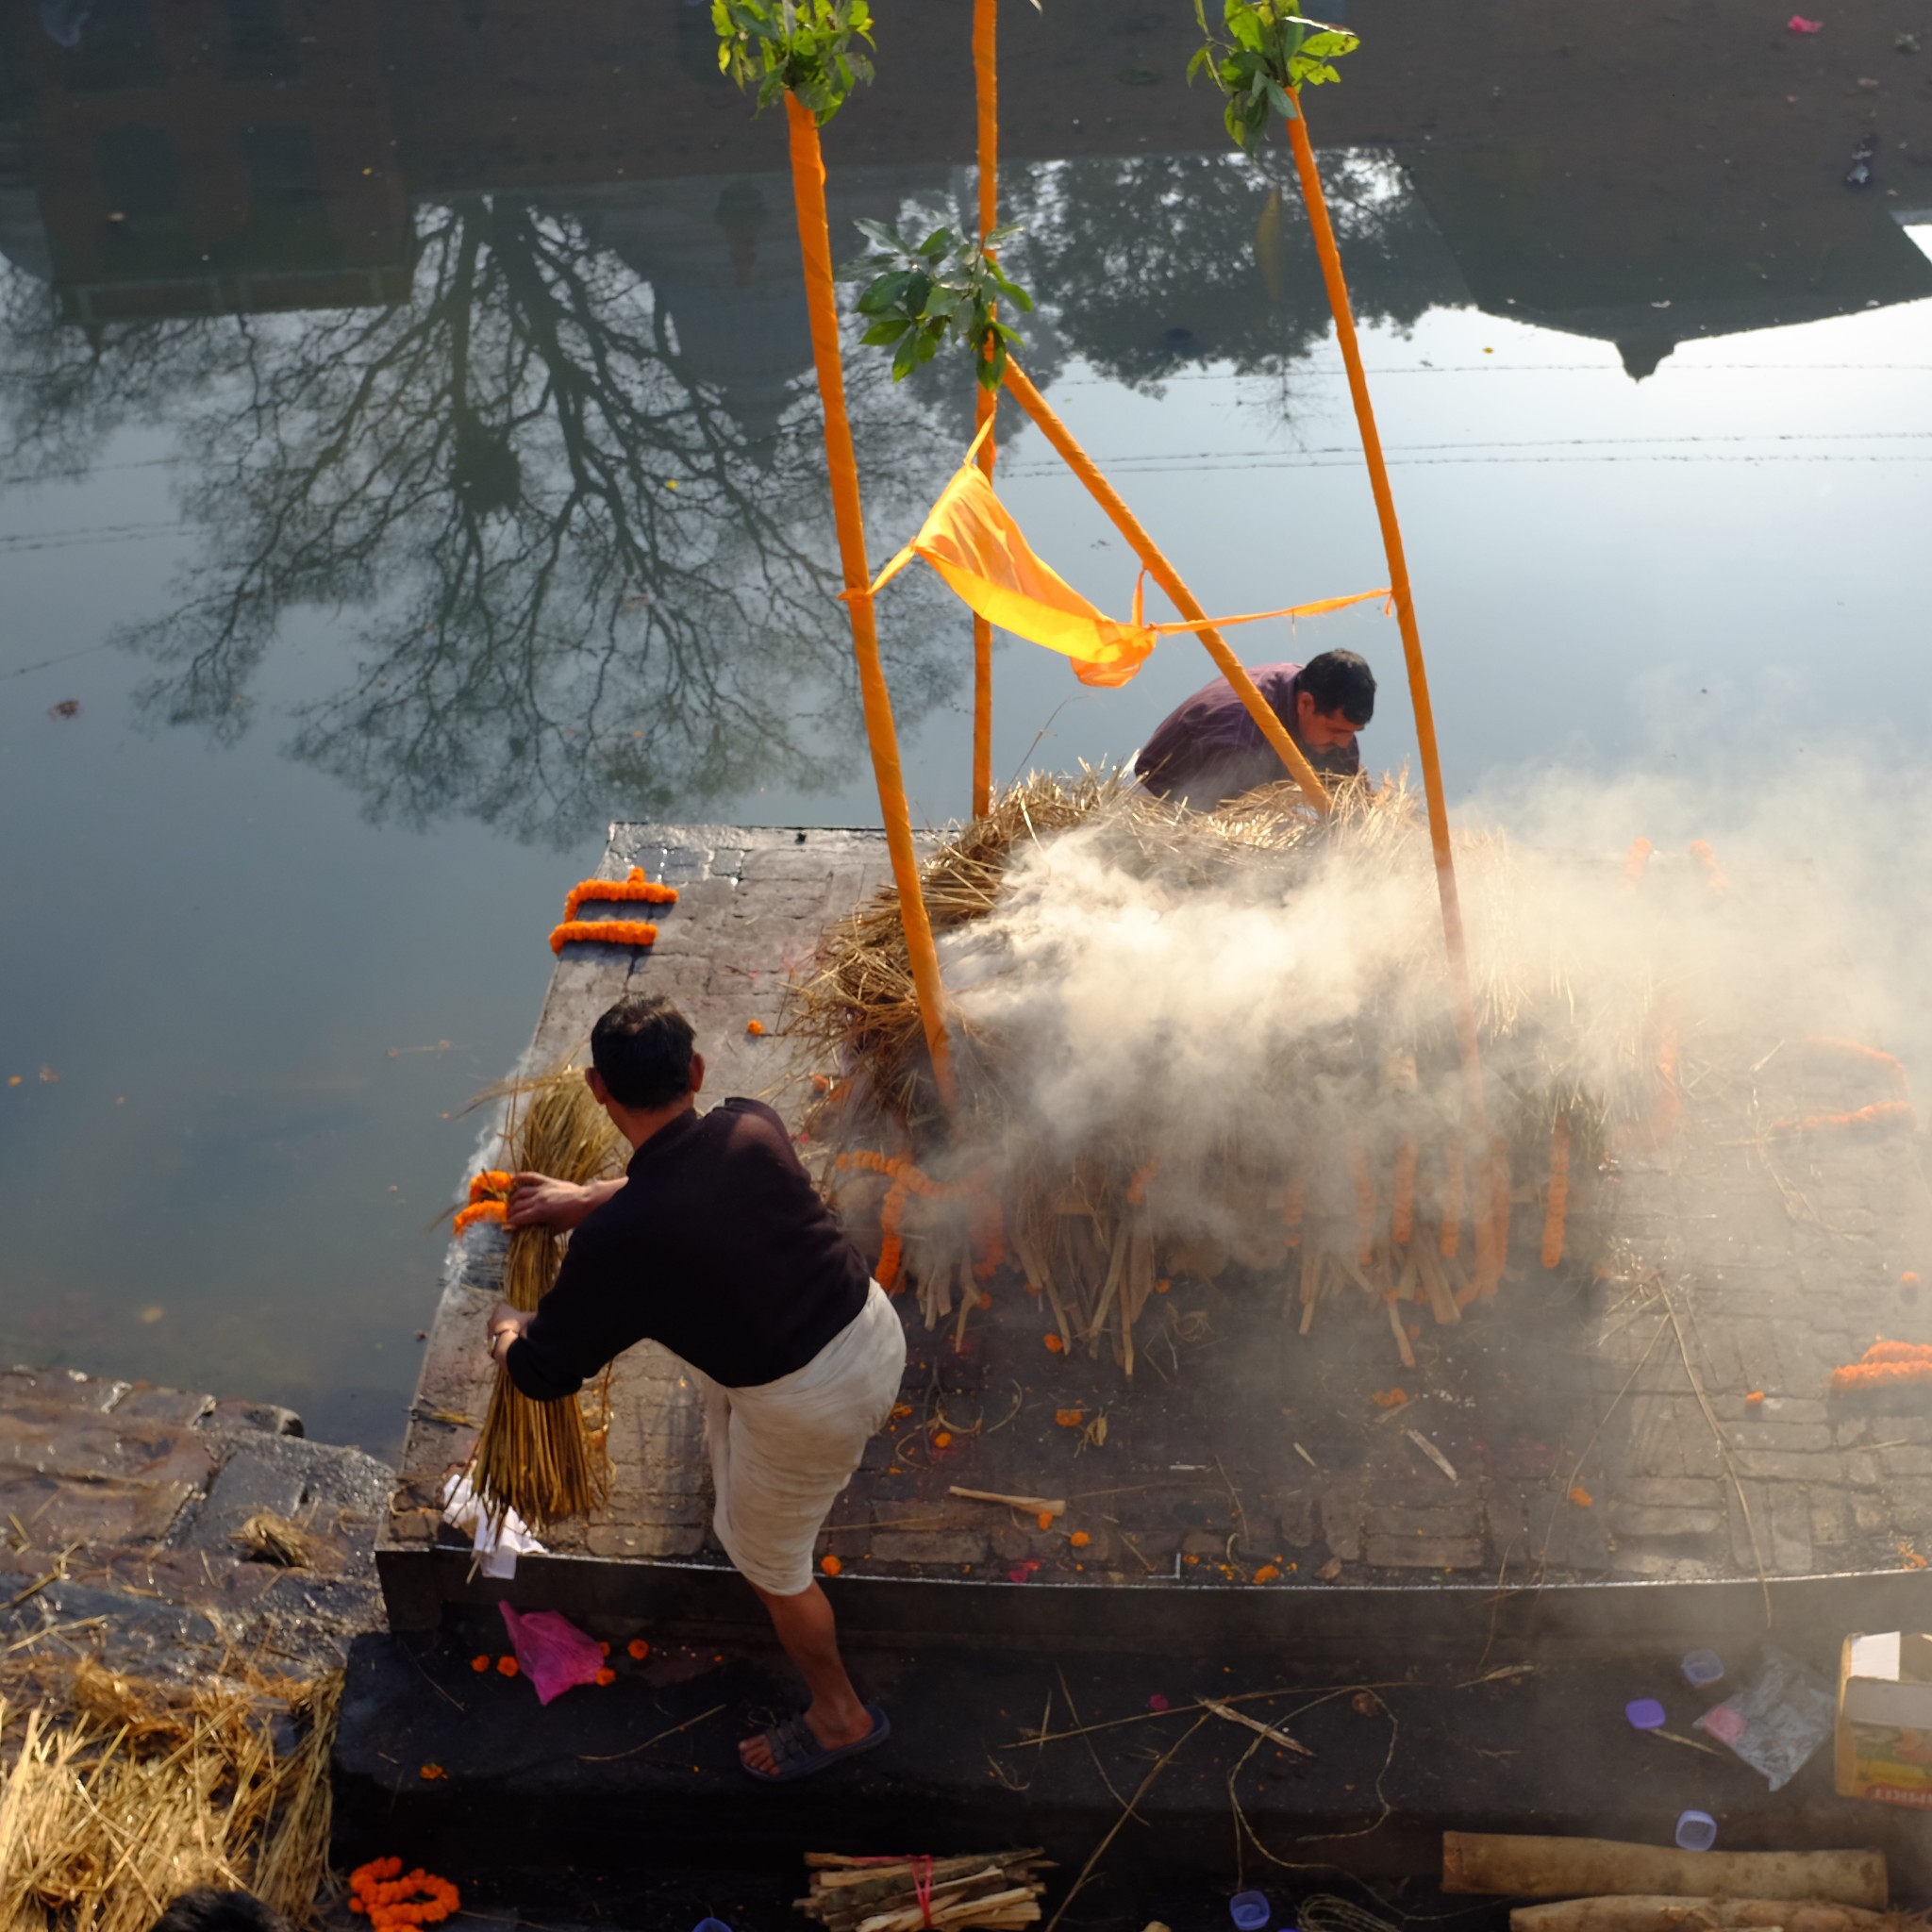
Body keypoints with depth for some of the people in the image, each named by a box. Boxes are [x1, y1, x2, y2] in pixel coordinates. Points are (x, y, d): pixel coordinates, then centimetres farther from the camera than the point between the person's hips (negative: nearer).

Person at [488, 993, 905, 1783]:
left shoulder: (616, 1239, -25)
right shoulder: (754, 1124, -11)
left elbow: (541, 1375, -10)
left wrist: (506, 1330, 13)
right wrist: (587, 1195, 19)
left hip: (811, 1407, -6)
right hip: (878, 1330, 6)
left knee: (767, 1558, 23)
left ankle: (840, 1717, 43)